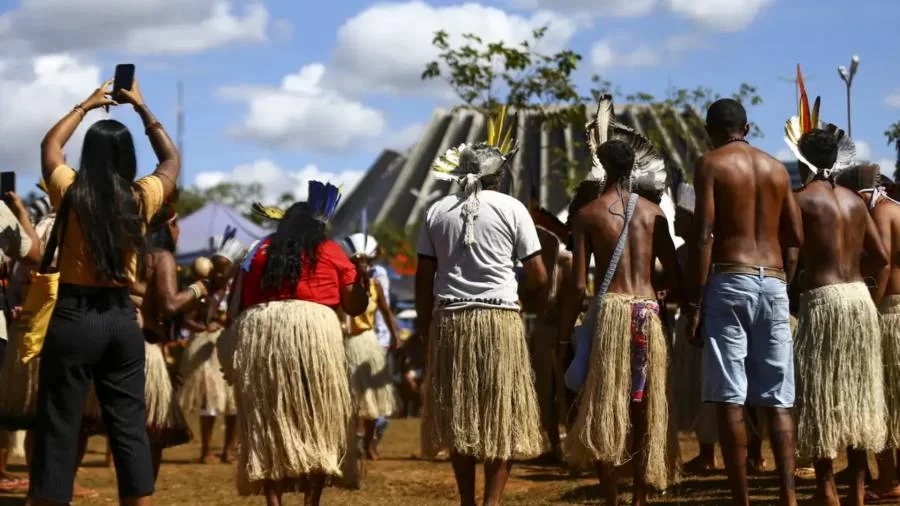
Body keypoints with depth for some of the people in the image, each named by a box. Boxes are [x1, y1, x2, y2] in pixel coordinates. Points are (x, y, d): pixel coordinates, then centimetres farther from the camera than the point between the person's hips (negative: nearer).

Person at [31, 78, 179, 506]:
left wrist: (85, 106, 27)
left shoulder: (71, 193, -4)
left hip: (74, 317, -2)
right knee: (130, 426, 8)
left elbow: (49, 146, 17)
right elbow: (171, 159, 20)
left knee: (58, 428, 1)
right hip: (122, 318, 2)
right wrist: (143, 109, 25)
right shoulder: (140, 199, -1)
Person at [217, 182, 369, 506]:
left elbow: (238, 304, 15)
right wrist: (362, 277, 31)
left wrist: (234, 354, 22)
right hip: (313, 331, -2)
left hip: (256, 334, 2)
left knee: (265, 423, 6)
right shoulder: (330, 251, 14)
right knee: (318, 422, 8)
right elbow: (355, 306, 15)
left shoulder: (259, 251, 20)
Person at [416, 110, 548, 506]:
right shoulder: (511, 208, 0)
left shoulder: (437, 211, 9)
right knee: (503, 416, 1)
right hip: (499, 319, -3)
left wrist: (425, 326, 15)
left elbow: (424, 277, 7)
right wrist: (543, 293, 21)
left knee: (457, 416, 9)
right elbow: (537, 276, -1)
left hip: (450, 320, 3)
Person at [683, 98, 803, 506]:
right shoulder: (777, 168, 14)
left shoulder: (711, 165, 0)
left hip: (730, 282, -4)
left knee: (730, 398, -3)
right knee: (777, 400, 5)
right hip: (774, 284, 5)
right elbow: (796, 236, 16)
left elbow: (703, 236, -9)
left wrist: (693, 304, -8)